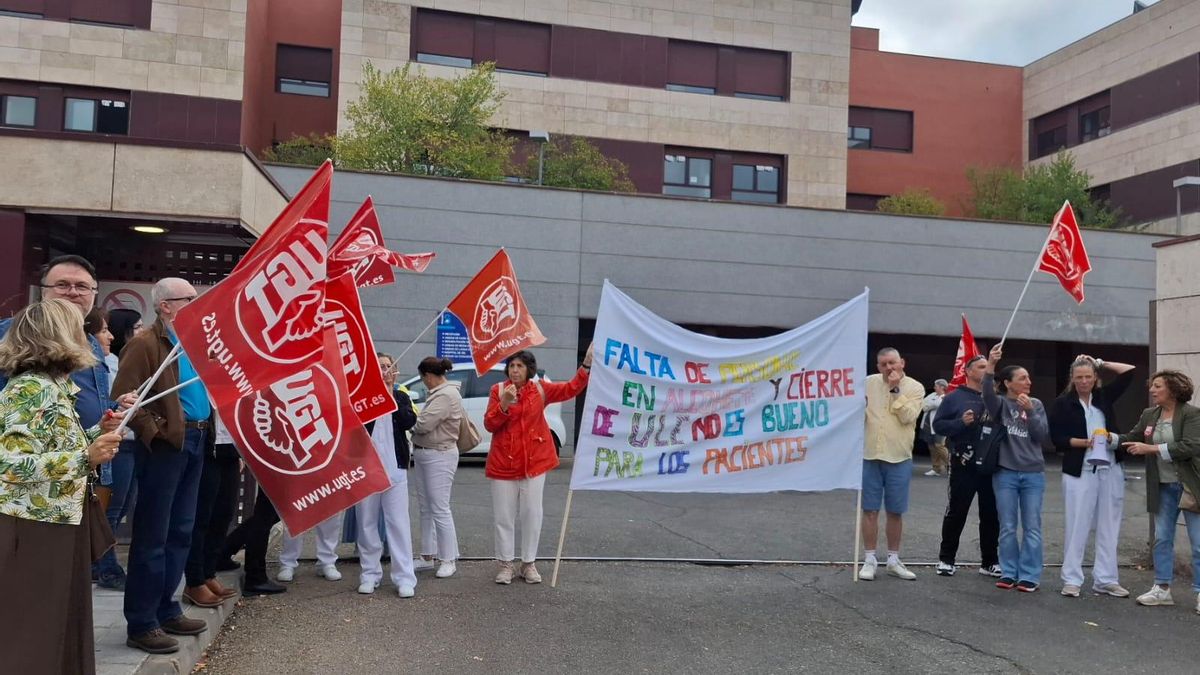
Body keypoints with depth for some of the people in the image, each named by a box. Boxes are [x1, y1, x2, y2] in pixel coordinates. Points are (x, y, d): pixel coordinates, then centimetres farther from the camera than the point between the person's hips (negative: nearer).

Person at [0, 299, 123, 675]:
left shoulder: (54, 386, 11)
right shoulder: (31, 389, -17)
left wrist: (100, 435, 6)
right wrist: (86, 457, -26)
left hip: (57, 524, 9)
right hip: (32, 529, -9)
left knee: (59, 625, 16)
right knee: (31, 633, 1)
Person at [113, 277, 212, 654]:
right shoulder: (145, 344, -10)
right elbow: (124, 396, -17)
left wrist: (204, 431, 10)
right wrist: (154, 431, -18)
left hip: (196, 442, 8)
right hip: (165, 446, -8)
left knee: (181, 532, 14)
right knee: (152, 536, -2)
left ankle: (166, 610, 25)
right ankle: (141, 624, 7)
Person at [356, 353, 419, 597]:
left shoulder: (401, 397, 11)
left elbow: (409, 421, -7)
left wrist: (391, 396, -9)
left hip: (394, 467, 0)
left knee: (398, 521, -3)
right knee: (367, 521, 6)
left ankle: (405, 578, -1)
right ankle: (370, 574, 17)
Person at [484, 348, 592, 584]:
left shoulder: (540, 390, 2)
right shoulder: (498, 390, -1)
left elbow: (571, 388, -7)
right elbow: (489, 424, -4)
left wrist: (587, 364, -18)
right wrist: (504, 404, -19)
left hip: (534, 461, 1)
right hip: (503, 462, -1)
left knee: (532, 513, 5)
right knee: (503, 515, 5)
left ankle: (529, 563, 17)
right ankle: (505, 564, 16)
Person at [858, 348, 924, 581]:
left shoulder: (915, 387, -2)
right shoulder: (869, 383, 2)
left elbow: (908, 416, -15)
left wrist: (896, 389, -15)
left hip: (899, 458, -1)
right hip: (870, 456, 1)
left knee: (895, 512, 9)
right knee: (870, 510, 4)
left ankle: (893, 559, 22)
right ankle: (870, 559, 14)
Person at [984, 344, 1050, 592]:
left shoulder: (1036, 404, 8)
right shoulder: (1001, 403, 0)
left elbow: (1043, 435, -1)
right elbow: (988, 395, -23)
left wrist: (1030, 411, -14)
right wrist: (990, 365, -37)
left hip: (1033, 474, 2)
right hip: (1005, 473, -1)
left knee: (1032, 527, 2)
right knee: (1008, 527, 4)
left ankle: (1029, 575, 9)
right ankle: (1008, 572, 14)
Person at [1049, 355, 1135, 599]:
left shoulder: (1104, 396, 10)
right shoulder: (1062, 403, 1)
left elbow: (1129, 371, 12)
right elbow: (1057, 438, -4)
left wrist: (1100, 363, 9)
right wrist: (1083, 443, -16)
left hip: (1110, 471, 4)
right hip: (1079, 471, -4)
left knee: (1108, 527, 7)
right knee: (1077, 526, -2)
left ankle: (1105, 579, 15)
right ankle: (1071, 580, 5)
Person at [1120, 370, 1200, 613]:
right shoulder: (1149, 415, 6)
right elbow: (1132, 438, 12)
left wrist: (1150, 449, -22)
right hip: (1164, 487, 6)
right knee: (1162, 538, 11)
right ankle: (1162, 588, 20)